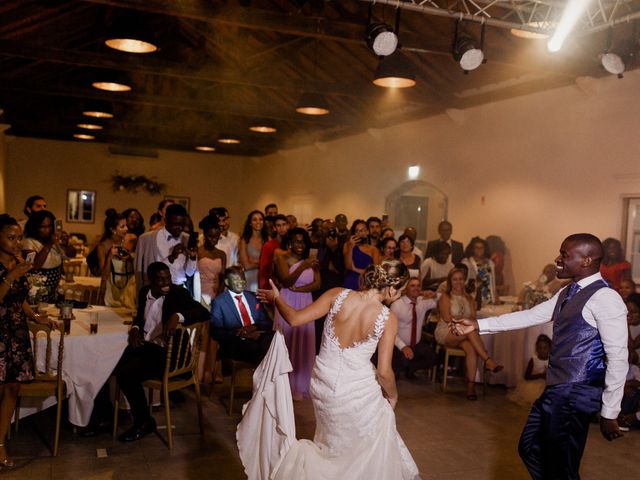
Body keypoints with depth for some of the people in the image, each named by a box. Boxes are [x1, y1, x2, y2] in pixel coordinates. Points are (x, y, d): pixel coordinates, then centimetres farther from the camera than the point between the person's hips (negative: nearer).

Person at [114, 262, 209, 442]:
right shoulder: (145, 291, 7)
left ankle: (144, 421, -2)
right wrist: (135, 328, 3)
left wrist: (178, 316, -38)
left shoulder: (178, 293, -11)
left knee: (126, 375, -23)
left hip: (165, 352, -6)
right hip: (143, 344, 7)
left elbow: (204, 313, -24)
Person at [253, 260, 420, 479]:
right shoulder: (388, 318, -16)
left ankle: (298, 455, 15)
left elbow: (295, 319, -10)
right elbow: (384, 371, -15)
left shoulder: (338, 295, -12)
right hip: (358, 391, -3)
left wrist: (276, 298, 8)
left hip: (323, 384, 3)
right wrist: (392, 395, 5)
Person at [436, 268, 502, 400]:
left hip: (463, 335, 4)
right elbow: (447, 318, -7)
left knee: (471, 348, -31)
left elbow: (473, 318, 7)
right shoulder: (445, 297, 5)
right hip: (445, 332, -4)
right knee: (470, 330, -34)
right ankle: (488, 361, -36)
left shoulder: (469, 298, 19)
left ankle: (471, 385, -33)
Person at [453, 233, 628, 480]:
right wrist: (478, 325, 12)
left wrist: (609, 412, -16)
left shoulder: (604, 298, -16)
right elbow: (529, 316, 16)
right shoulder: (566, 293, 13)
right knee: (531, 449, 19)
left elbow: (618, 358, -18)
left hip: (577, 394, -9)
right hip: (555, 389, 9)